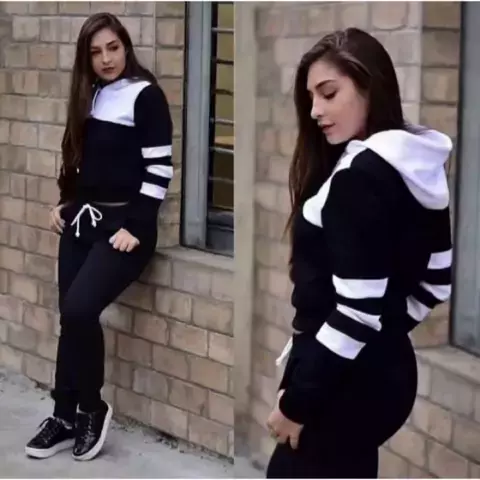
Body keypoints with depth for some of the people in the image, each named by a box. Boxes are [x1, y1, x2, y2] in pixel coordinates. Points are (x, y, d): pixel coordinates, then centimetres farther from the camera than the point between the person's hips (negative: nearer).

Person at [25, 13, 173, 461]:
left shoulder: (146, 96, -9)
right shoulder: (91, 95, 12)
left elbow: (159, 168, -13)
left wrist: (135, 227, -16)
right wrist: (65, 204, 9)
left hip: (124, 225, -7)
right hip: (82, 219, 7)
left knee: (79, 309, -20)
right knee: (70, 316, 3)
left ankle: (91, 409, 0)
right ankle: (66, 415, 15)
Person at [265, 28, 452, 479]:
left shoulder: (359, 175, -20)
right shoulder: (417, 171, 8)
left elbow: (358, 310, -23)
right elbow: (434, 281, 16)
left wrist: (297, 401, -16)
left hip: (343, 384, -10)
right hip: (384, 371, 10)